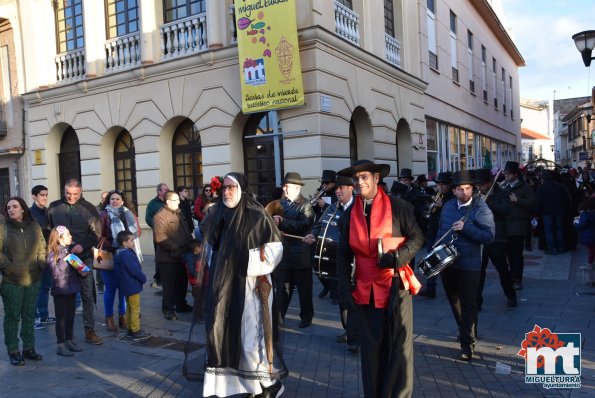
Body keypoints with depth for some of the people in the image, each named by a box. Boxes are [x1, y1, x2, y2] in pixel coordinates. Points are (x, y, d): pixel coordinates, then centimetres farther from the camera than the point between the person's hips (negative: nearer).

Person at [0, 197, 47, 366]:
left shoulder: (34, 227, 5)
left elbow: (41, 249, 10)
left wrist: (42, 264, -2)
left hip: (33, 279, 3)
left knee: (29, 315, 13)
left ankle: (29, 348, 24)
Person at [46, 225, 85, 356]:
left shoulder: (70, 250, 8)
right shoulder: (53, 253, -11)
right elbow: (55, 272, -18)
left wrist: (82, 270, 1)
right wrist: (65, 261, -24)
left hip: (72, 288, 6)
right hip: (60, 290, -6)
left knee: (70, 317, 13)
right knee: (61, 318, 1)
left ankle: (70, 341, 25)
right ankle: (60, 345, 9)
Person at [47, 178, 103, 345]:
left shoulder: (88, 208, 0)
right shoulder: (54, 207, 4)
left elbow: (97, 232, -3)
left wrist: (83, 246, -17)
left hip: (84, 257, -1)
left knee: (88, 295, 2)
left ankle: (89, 331, 10)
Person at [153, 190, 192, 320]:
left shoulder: (179, 214, 15)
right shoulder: (160, 216, -15)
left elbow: (186, 231, 23)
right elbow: (160, 237, -25)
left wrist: (189, 245, 10)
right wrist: (175, 248, -22)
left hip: (181, 255, 9)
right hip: (168, 257, -8)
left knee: (182, 282, 18)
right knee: (169, 284, 0)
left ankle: (181, 304, 33)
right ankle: (168, 309, 12)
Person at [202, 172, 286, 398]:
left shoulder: (256, 215, -9)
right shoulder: (219, 215, 9)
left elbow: (275, 246, -11)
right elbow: (210, 246, 23)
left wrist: (251, 265, -15)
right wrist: (215, 267, 9)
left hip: (249, 284, -6)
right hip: (225, 285, 6)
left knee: (251, 333, -3)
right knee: (229, 332, 9)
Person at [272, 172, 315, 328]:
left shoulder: (306, 205, -9)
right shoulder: (281, 203, 10)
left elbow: (303, 226, -23)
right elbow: (276, 221, 5)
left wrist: (282, 222, -27)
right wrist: (273, 220, -17)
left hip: (300, 254, -5)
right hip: (283, 252, 5)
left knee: (304, 288, 8)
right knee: (281, 286, 13)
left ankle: (306, 317, 22)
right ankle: (278, 315, 23)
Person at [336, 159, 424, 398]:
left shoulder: (398, 207, -2)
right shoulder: (349, 214, 8)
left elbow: (417, 237, 0)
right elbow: (343, 253, 10)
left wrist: (398, 257, -17)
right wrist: (344, 284, 0)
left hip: (396, 284, -3)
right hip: (366, 288, 3)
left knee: (400, 346, 3)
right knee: (371, 348, 11)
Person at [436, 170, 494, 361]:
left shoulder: (481, 209, -13)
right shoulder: (448, 206, 5)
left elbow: (489, 236, -21)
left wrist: (465, 227, -28)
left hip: (469, 265, -6)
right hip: (447, 262, 6)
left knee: (468, 303, -4)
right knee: (453, 299, 21)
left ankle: (468, 344, 5)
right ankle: (464, 329, 45)